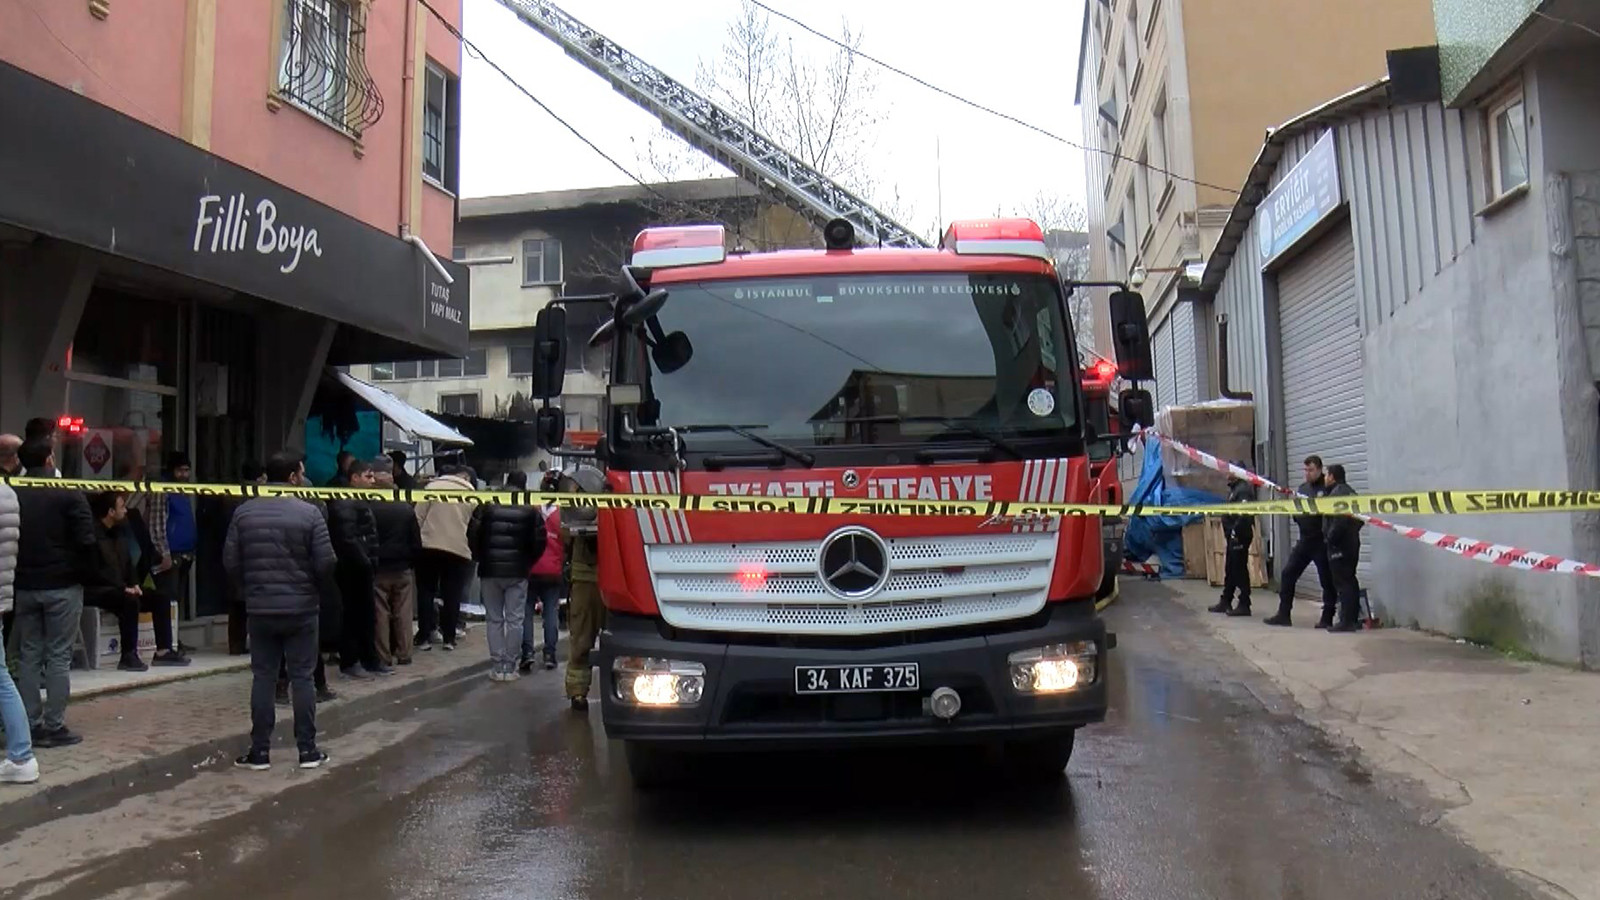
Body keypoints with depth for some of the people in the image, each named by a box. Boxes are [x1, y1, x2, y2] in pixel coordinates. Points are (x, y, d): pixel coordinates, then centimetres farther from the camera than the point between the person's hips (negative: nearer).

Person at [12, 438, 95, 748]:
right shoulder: (69, 494, -10)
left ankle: (31, 724, 13)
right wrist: (79, 569, 3)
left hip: (24, 586, 4)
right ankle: (54, 726, 2)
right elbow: (86, 541, -14)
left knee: (29, 655, 11)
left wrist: (21, 568, 14)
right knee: (58, 656, 1)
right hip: (62, 585, -4)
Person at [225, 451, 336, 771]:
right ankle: (307, 749, 9)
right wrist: (323, 590, 8)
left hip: (260, 609, 3)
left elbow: (231, 561, 1)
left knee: (263, 677, 8)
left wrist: (249, 589, 16)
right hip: (301, 607, -3)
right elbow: (326, 563, -12)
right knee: (302, 677, 5)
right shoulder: (309, 512, -10)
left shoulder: (244, 512, 0)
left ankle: (259, 751, 11)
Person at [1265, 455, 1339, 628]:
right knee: (1288, 574, 4)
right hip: (1305, 540, 7)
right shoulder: (1302, 487, 13)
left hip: (1322, 541, -7)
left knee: (1327, 579, 3)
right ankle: (1283, 615, 9)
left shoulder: (1328, 488, -8)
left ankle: (1327, 618, 13)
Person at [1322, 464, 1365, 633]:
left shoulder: (1337, 493, -15)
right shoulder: (1349, 491, 17)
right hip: (1351, 542, 10)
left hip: (1340, 545, -10)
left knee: (1342, 582, -9)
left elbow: (1339, 519, -25)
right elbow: (1359, 518, 19)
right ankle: (1353, 619, 20)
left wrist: (1331, 537, -16)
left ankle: (1346, 621, -9)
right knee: (1350, 581, 14)